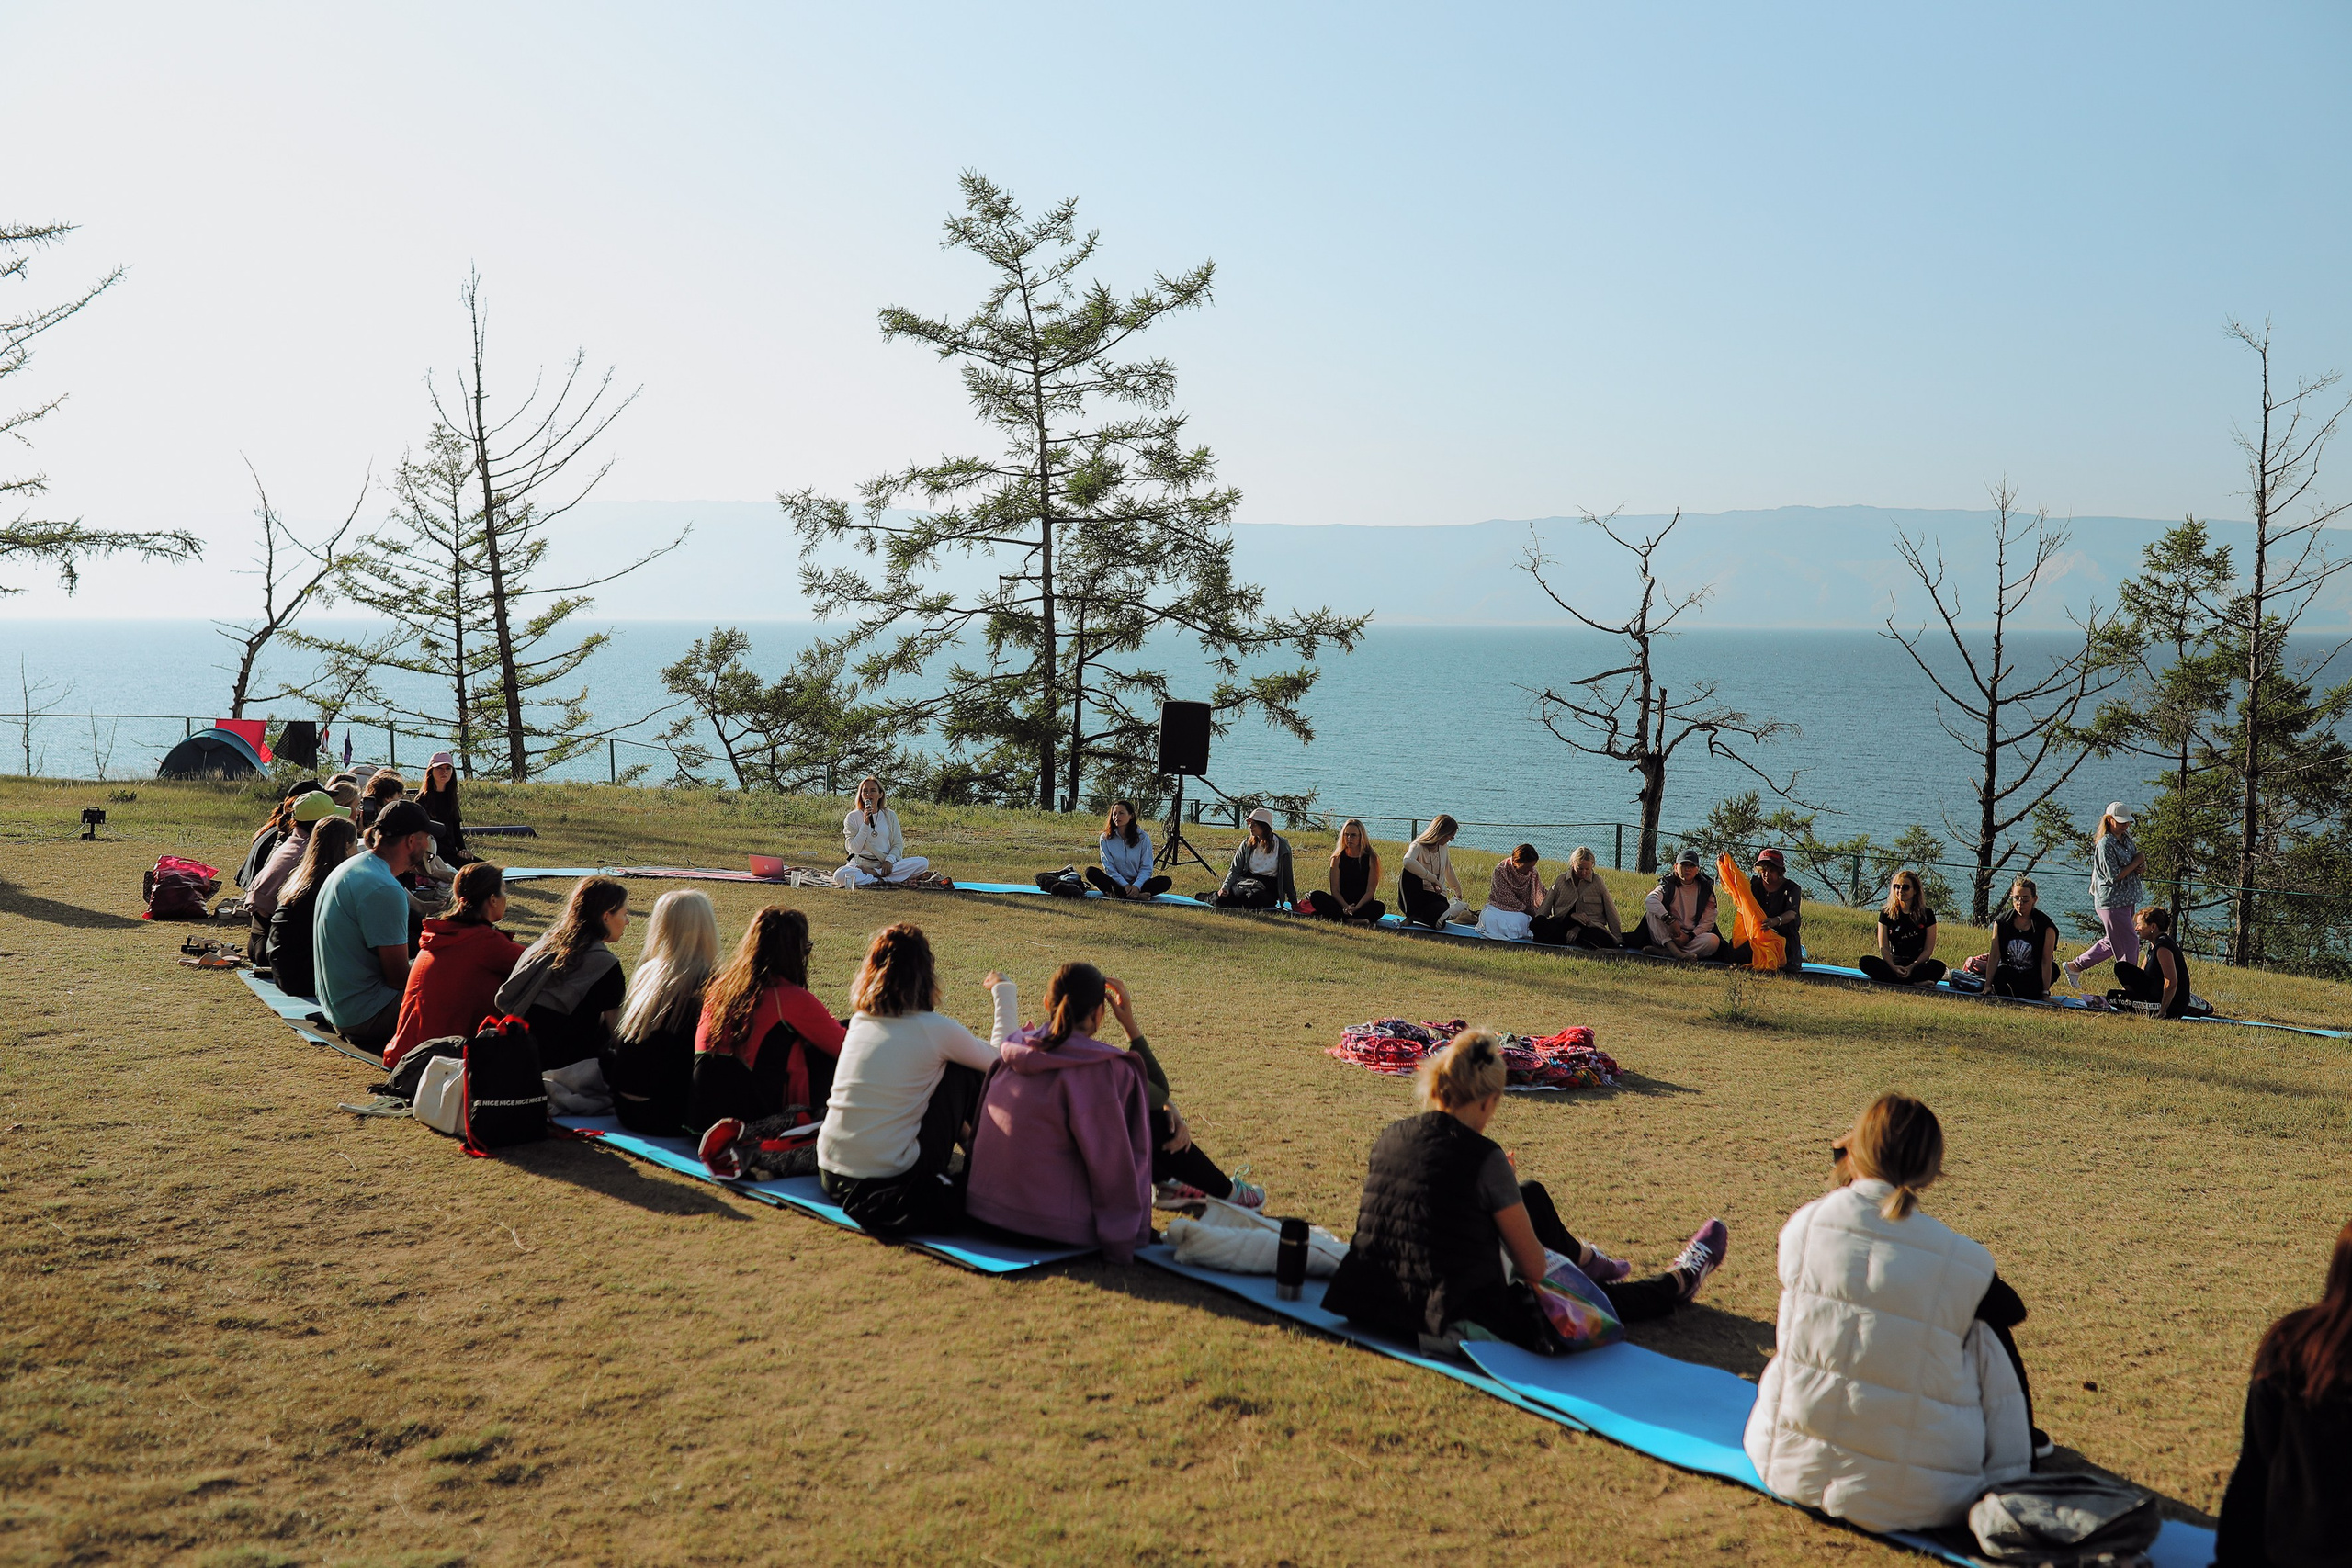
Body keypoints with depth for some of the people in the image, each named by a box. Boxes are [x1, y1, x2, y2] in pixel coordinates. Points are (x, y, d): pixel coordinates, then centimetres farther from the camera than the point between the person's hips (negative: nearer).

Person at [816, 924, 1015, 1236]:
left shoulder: (860, 1020, 7)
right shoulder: (934, 1029, -10)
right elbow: (999, 1059, 7)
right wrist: (1004, 993, 20)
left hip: (830, 1176, 6)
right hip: (888, 1185, -6)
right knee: (965, 1073, 8)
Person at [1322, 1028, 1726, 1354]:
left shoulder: (1389, 1138, 0)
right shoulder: (1483, 1157, -18)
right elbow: (1534, 1269, -8)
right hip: (1458, 1322, -7)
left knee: (1534, 1197, 26)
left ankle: (1584, 1259, 58)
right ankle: (1678, 1282, 51)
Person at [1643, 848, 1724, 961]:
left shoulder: (1705, 889, 5)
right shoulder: (1668, 885, 1)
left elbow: (1707, 921, 0)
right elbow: (1650, 901, -21)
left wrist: (1689, 936, -16)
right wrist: (1670, 920, -35)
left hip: (1692, 937, 1)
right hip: (1667, 936, -1)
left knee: (1714, 940, -29)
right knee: (1652, 911, -25)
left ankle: (1661, 951, -35)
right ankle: (1677, 953, -41)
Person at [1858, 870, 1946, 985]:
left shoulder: (1927, 914, 3)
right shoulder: (1886, 914, 7)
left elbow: (1928, 950, -2)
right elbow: (1883, 947, -1)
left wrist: (1912, 967, -19)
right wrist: (1893, 967, -21)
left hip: (1918, 964, -1)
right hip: (1894, 963, 1)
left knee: (1939, 966, -33)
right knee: (1865, 962, -29)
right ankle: (1914, 983, -37)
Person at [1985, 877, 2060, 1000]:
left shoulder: (2046, 926, -15)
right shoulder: (2001, 922, -8)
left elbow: (2046, 962, -16)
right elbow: (1994, 956, -8)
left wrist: (2045, 992, -17)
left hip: (2034, 975, -1)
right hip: (2008, 970, 1)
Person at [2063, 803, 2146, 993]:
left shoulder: (2126, 838, 10)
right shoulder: (2105, 844, -18)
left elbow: (2140, 863, 19)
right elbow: (2114, 877, -21)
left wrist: (2142, 866, -4)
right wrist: (2135, 863, -13)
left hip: (2127, 900, 9)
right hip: (2112, 902, -9)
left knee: (2113, 942, 17)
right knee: (2129, 944, -3)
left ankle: (2075, 966, 28)